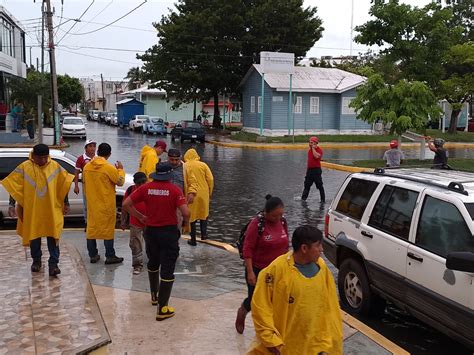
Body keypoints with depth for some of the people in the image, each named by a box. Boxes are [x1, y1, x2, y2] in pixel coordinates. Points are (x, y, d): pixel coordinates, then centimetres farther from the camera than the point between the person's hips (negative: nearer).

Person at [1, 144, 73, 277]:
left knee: (53, 236, -5)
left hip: (52, 210, 0)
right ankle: (36, 261, 30)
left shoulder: (55, 166, -2)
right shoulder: (24, 167, -6)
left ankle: (53, 264, -2)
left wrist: (66, 203, 8)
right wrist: (12, 205, -8)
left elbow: (63, 185, 7)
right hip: (32, 210, 0)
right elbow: (14, 186, -3)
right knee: (34, 235, 13)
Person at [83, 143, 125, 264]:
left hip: (92, 203, 5)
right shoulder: (109, 168, -18)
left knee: (92, 227, 12)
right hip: (106, 204, -5)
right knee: (108, 229, 4)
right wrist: (120, 170, 7)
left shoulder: (87, 166, -1)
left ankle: (93, 255, 18)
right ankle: (110, 256, 9)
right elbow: (120, 182, -8)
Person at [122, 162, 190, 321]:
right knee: (167, 270, 2)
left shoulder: (146, 188, -4)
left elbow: (126, 204, -3)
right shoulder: (174, 189, -13)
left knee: (153, 263, 26)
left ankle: (154, 295, 43)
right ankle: (162, 308, 4)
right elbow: (186, 212, -20)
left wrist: (140, 217, 8)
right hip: (169, 232, -4)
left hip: (151, 230, 4)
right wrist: (185, 222, 2)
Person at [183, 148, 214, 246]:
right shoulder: (203, 165, -1)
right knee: (204, 214, 22)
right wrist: (210, 192, 10)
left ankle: (193, 240, 13)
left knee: (191, 216, 9)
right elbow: (210, 179, -3)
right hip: (203, 194, 1)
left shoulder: (184, 166, -5)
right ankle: (203, 234, 14)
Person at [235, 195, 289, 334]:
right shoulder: (257, 224, -19)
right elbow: (248, 249, -17)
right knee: (255, 299, 8)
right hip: (258, 270, -4)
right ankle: (242, 312, 42)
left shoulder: (282, 222, -2)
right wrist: (250, 272, -19)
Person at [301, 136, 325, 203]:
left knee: (320, 185, -1)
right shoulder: (309, 150, 13)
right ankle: (303, 198, 15)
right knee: (307, 185, 10)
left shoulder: (319, 150, -10)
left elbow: (316, 156, -31)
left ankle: (323, 199, 8)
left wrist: (313, 148, -20)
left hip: (316, 170, -8)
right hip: (309, 169, 8)